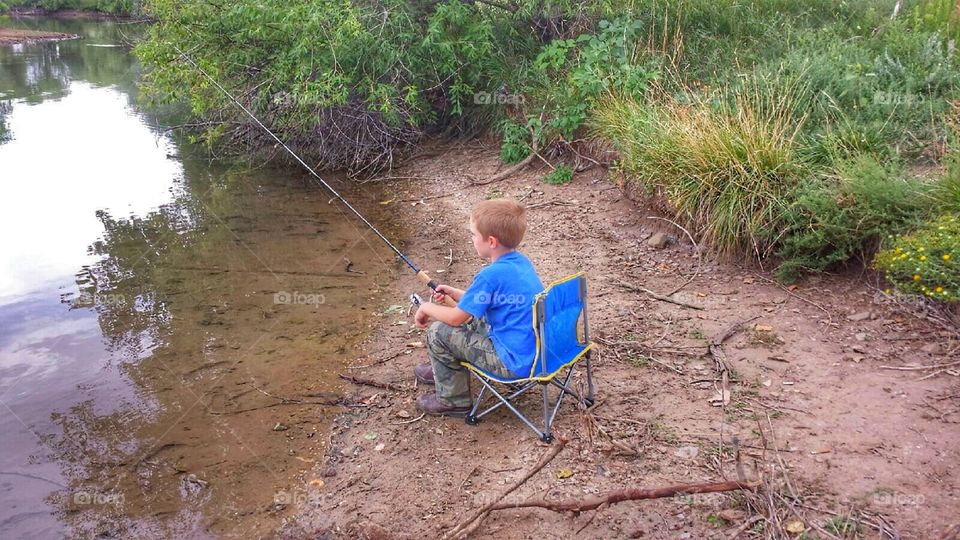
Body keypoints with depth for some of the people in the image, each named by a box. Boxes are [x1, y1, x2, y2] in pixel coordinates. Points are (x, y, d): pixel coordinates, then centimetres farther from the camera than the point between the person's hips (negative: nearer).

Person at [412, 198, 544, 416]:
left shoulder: (491, 275, -24)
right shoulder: (520, 261, 3)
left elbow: (456, 318, -14)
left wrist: (426, 308, 4)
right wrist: (455, 293, 14)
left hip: (516, 362, -9)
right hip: (535, 349, 9)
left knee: (438, 331, -3)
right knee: (470, 317, 23)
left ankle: (453, 400, 14)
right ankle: (443, 371, 43)